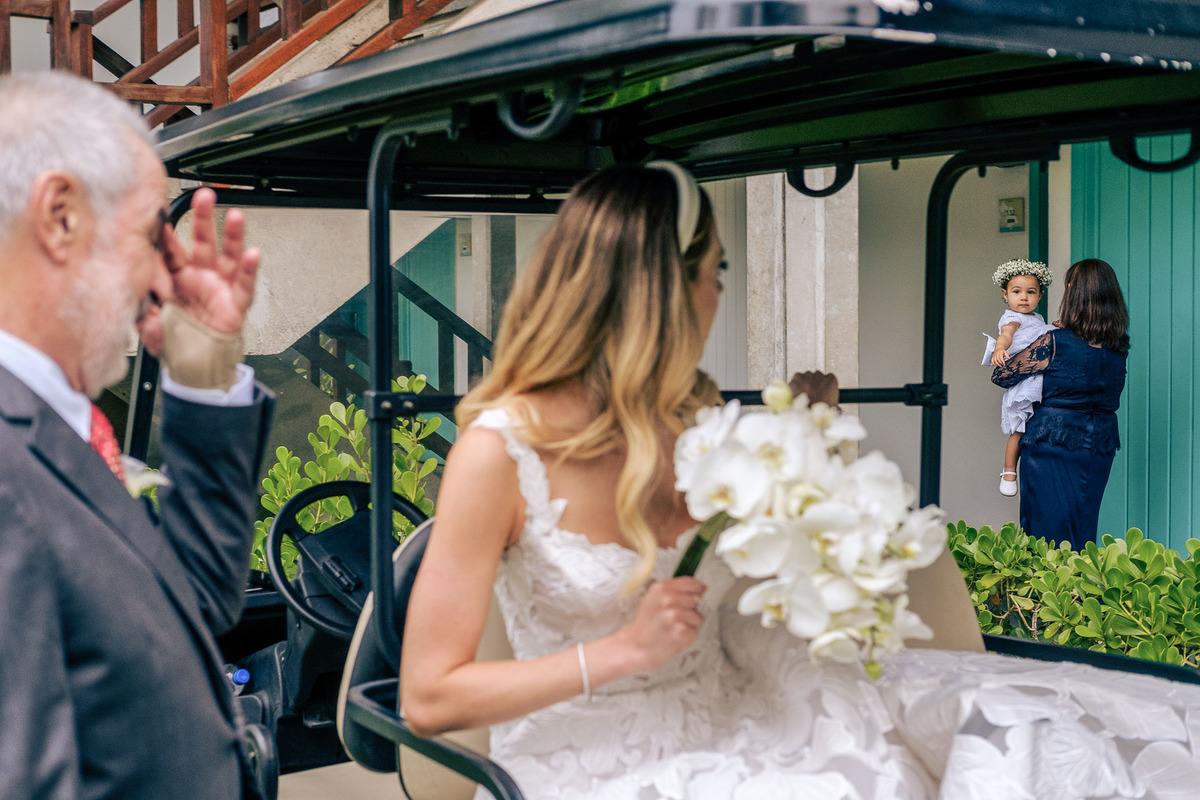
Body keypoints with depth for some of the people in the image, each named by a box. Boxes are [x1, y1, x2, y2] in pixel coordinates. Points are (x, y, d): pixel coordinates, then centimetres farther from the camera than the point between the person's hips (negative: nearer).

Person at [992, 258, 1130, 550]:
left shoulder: (1054, 343, -15)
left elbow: (1000, 376, -7)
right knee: (1084, 528, 12)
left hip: (1053, 442, -5)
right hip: (1101, 445, 5)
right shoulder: (1120, 346, 0)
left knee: (1047, 529, 1)